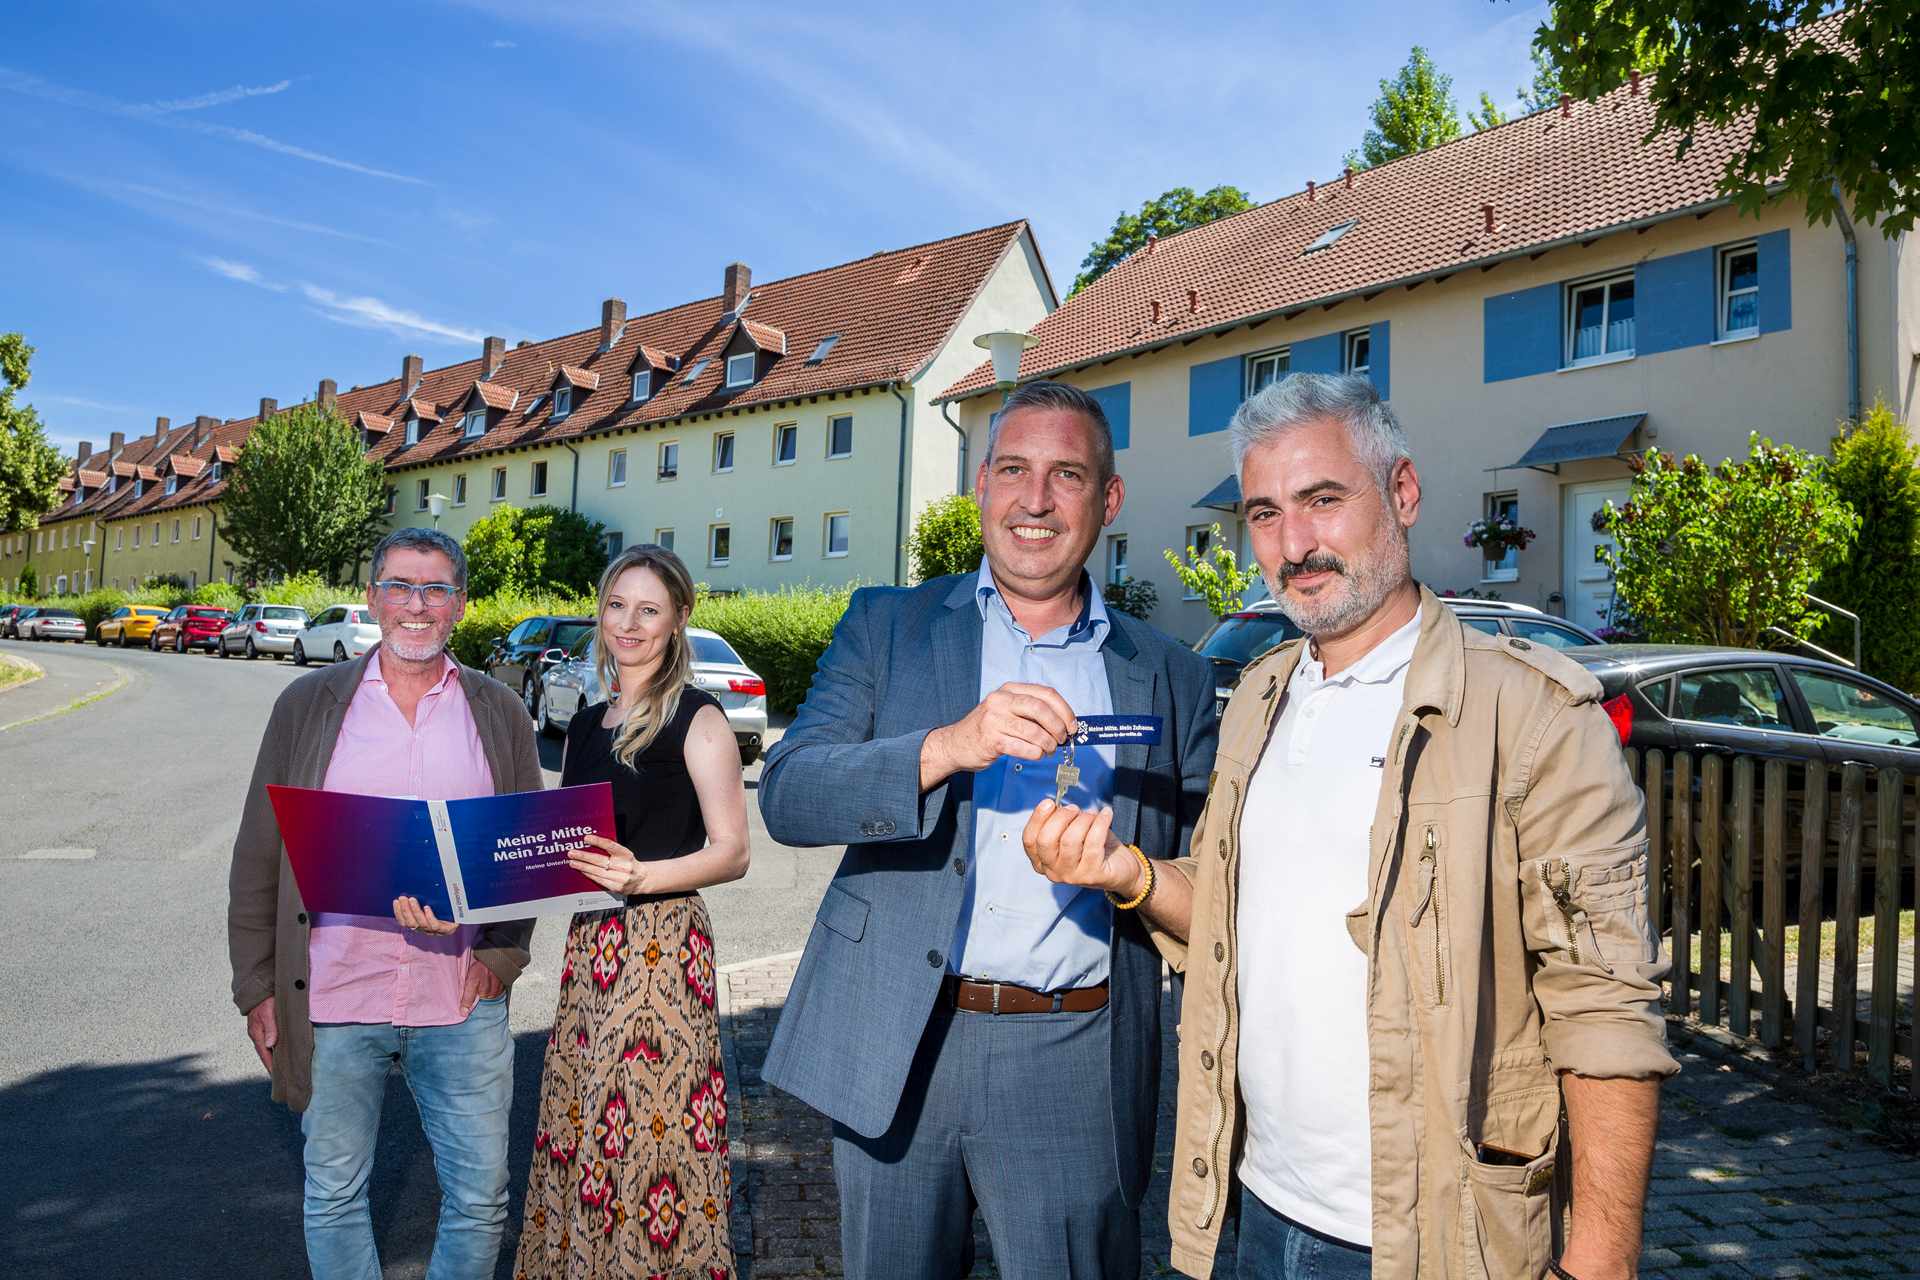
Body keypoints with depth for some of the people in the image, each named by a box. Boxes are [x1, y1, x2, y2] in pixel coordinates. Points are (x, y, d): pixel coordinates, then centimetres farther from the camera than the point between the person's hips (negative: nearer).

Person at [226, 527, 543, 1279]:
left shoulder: (499, 713, 4)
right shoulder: (309, 703, 3)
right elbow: (258, 857, 5)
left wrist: (501, 958, -6)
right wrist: (256, 987, 2)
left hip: (463, 1002, 1)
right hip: (332, 999, 0)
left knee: (480, 1197, 9)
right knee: (333, 1196, 14)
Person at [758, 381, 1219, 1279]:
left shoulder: (1171, 678, 6)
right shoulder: (886, 626, 4)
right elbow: (785, 794, -9)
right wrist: (950, 746, -24)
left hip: (1071, 1069, 0)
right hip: (892, 1049, 0)